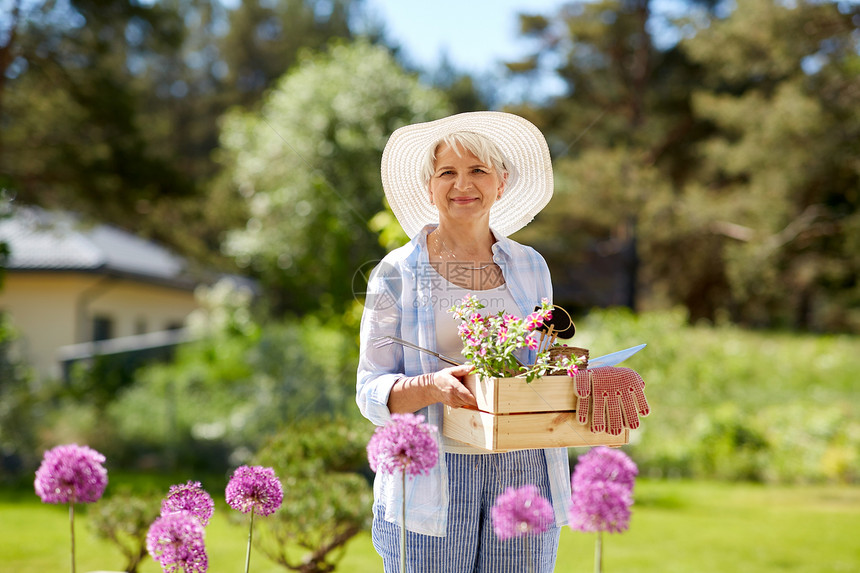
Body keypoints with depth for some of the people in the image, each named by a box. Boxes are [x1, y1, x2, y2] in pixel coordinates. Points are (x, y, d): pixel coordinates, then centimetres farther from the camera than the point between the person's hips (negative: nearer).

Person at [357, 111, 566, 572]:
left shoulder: (529, 267, 11)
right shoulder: (397, 273, 1)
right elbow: (371, 391, -2)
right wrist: (431, 387, -21)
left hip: (522, 470, 3)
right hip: (431, 478, -2)